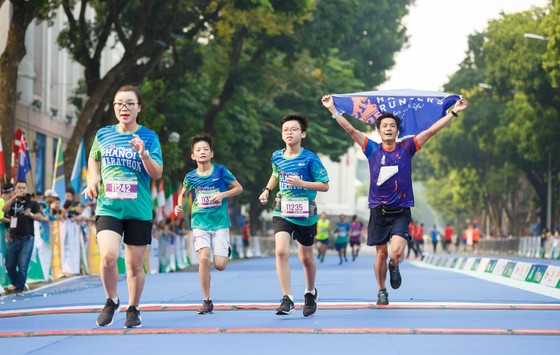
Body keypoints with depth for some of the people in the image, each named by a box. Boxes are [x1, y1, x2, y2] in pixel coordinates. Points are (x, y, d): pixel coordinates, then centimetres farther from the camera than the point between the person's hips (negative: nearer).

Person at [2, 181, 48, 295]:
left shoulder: (32, 203, 7)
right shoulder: (12, 202, 10)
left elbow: (40, 217, -4)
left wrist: (31, 215, -24)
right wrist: (14, 197, -20)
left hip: (27, 239, -2)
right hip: (13, 239, 2)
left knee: (22, 266, -10)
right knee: (9, 265, 4)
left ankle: (19, 289, 2)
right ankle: (16, 284, 28)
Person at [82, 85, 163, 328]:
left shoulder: (149, 137, 0)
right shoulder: (103, 134, 6)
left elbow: (157, 174, -6)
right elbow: (93, 159, 25)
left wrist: (144, 154, -23)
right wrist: (92, 181, 8)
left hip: (138, 210, 0)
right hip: (107, 207, 0)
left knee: (135, 265, 6)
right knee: (108, 257, -19)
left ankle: (133, 309, 27)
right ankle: (111, 301, 6)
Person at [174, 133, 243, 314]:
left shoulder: (221, 171, -5)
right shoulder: (190, 177, 0)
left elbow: (239, 188, 3)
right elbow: (183, 194, 19)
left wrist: (223, 195, -13)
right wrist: (180, 206, -1)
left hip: (220, 222, -1)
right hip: (200, 223, 1)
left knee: (220, 265, -6)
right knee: (204, 258, -18)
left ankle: (226, 250, 34)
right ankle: (207, 301, -7)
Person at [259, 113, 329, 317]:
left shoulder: (310, 159, -11)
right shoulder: (277, 157, 2)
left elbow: (325, 185, -9)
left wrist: (301, 183, -21)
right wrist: (267, 190, 10)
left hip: (305, 215, -2)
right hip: (282, 213, 2)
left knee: (306, 257, 12)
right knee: (281, 251, -19)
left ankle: (310, 293, 39)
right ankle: (287, 299, -17)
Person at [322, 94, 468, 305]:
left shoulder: (406, 149, 3)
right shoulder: (373, 150, 3)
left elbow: (431, 131, 0)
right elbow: (350, 130, -1)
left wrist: (454, 112, -3)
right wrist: (332, 109, -7)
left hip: (401, 211, -1)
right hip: (378, 210, 1)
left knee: (396, 252, -17)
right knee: (381, 253, 6)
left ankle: (394, 267, 19)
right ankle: (382, 291, 26)